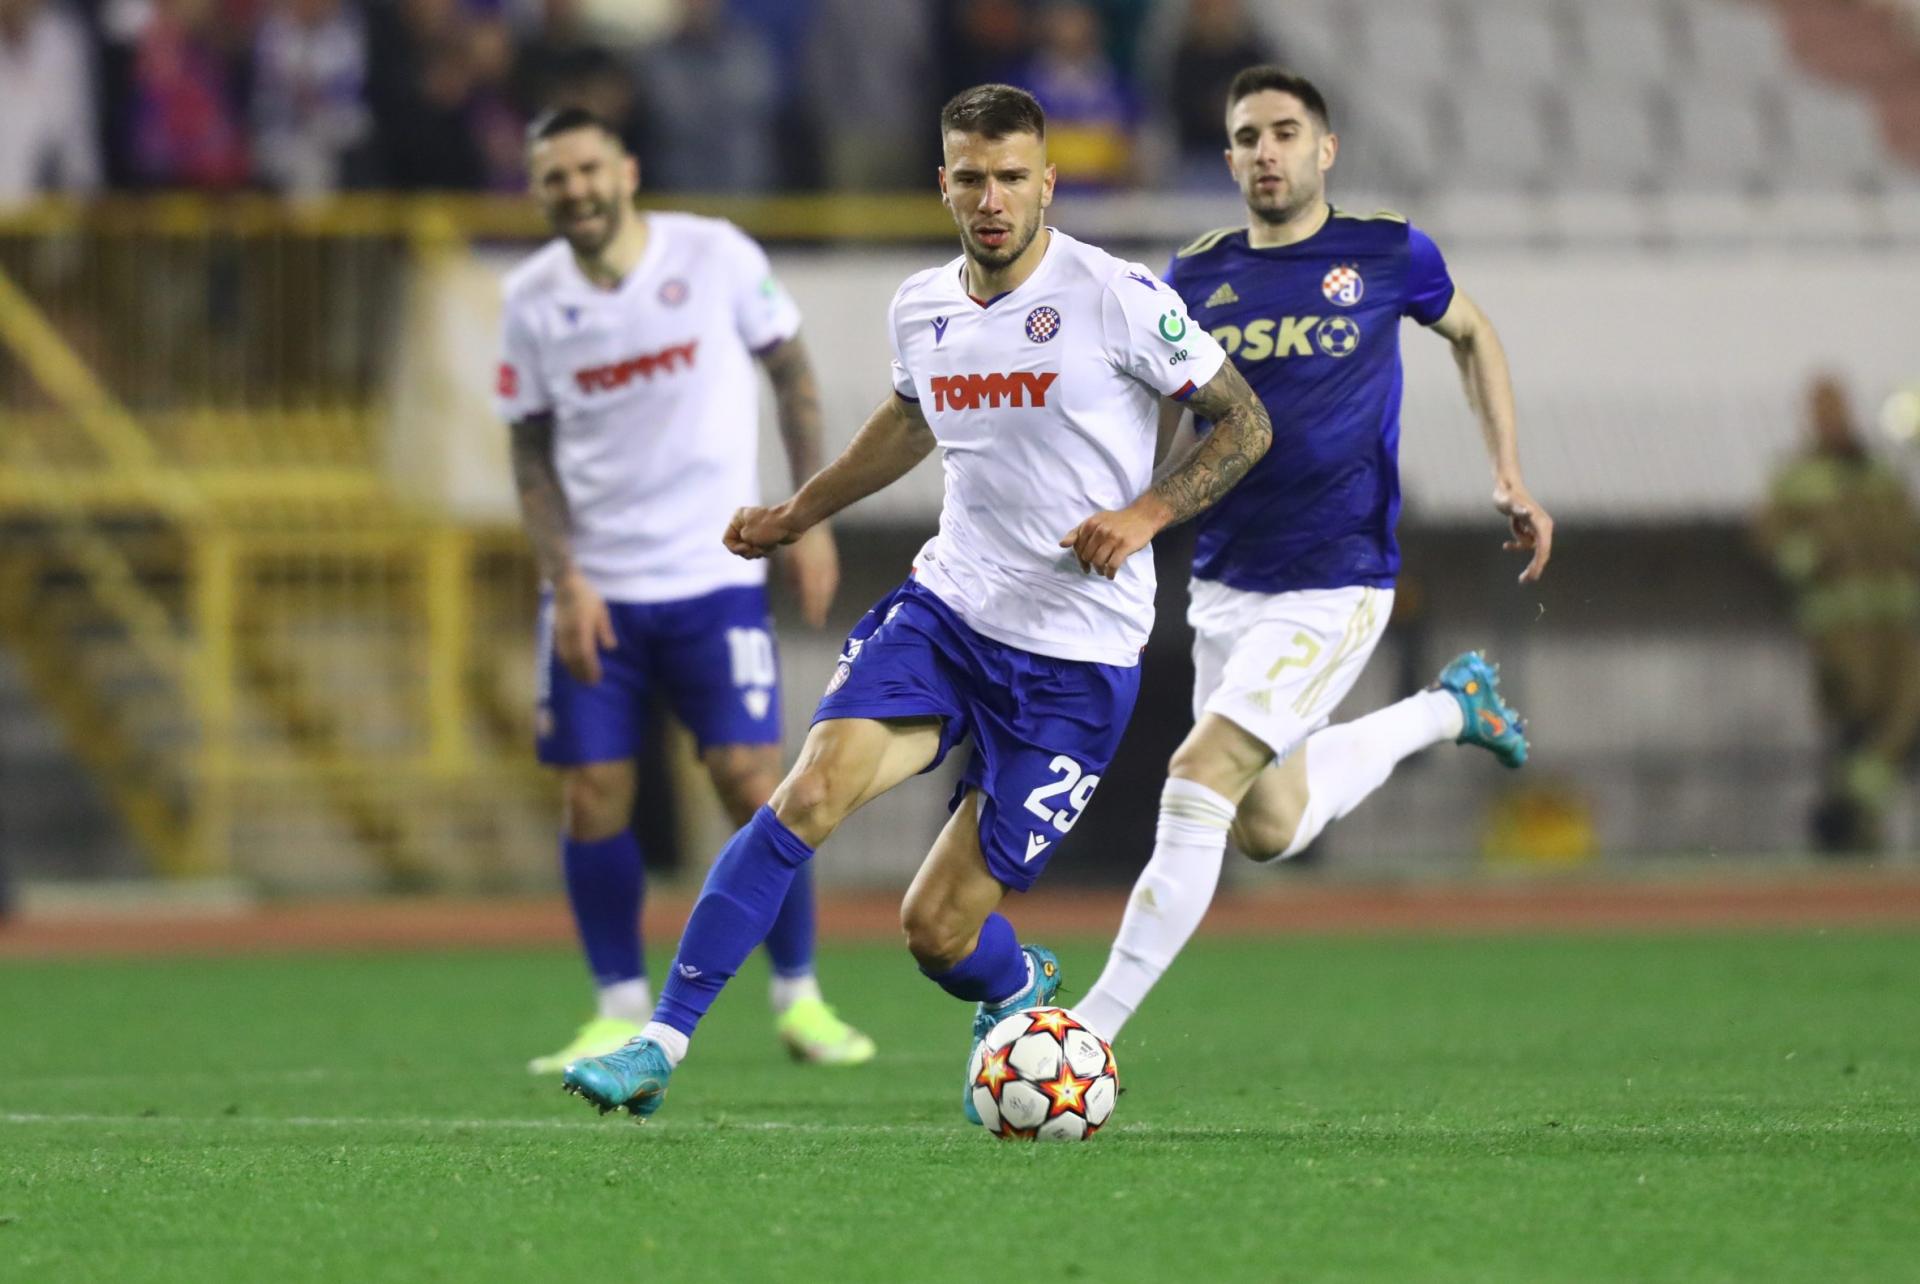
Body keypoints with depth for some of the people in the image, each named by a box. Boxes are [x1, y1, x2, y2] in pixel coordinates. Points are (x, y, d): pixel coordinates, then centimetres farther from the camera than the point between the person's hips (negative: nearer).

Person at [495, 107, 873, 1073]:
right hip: (594, 592, 2)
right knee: (593, 795, -2)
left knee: (751, 779, -8)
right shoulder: (533, 299, 0)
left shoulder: (715, 256, -6)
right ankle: (622, 1011, 10)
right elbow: (532, 452, 5)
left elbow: (792, 373, 4)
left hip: (714, 576, -2)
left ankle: (799, 996, 6)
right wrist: (565, 579, -7)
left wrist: (810, 518, -1)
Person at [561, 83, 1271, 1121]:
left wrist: (1146, 513, -18)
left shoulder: (1116, 298, -12)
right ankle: (661, 1044, -17)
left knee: (938, 929, -4)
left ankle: (1020, 997, 34)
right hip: (945, 607, 4)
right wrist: (797, 514, 33)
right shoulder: (920, 310, 5)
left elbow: (1245, 426, -4)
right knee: (813, 790, -22)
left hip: (1077, 656, -4)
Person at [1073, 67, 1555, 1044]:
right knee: (1266, 828, 14)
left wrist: (1510, 480, 7)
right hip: (1224, 586, 5)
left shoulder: (1387, 256, -4)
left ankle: (1099, 1025, -15)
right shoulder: (1196, 278, 4)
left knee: (1200, 776, -19)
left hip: (1333, 589, -5)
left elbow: (1471, 334, 15)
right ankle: (1448, 711, 38)